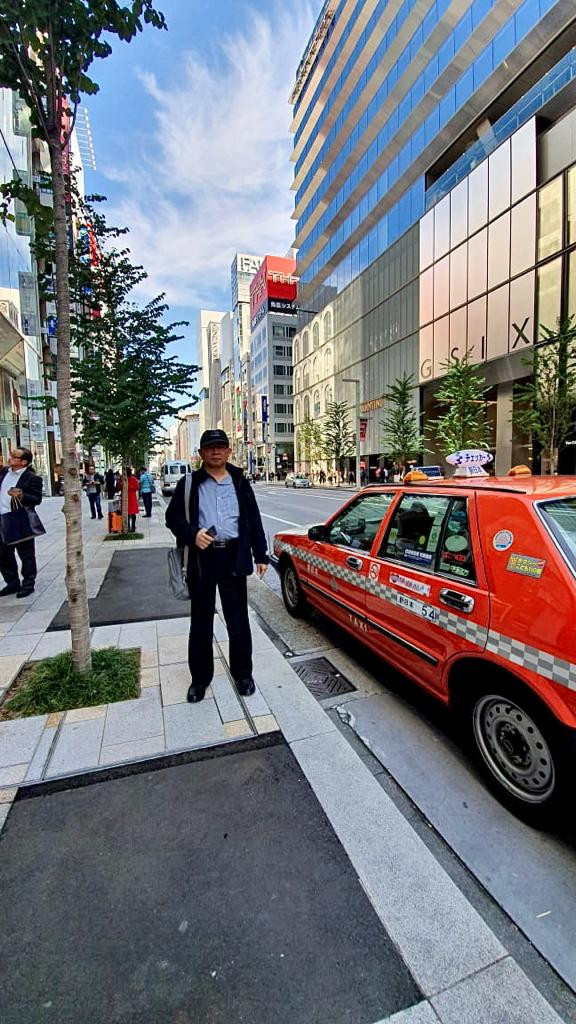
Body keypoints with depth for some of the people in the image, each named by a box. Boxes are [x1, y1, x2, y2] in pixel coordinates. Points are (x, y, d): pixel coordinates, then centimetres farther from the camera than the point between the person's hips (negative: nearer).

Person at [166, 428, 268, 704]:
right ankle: (200, 678, 28)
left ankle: (242, 673, 29)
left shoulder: (239, 482, 7)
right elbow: (173, 517, 3)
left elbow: (253, 520, 8)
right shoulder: (189, 484, 3)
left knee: (238, 620, 10)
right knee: (201, 621, 11)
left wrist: (260, 555, 6)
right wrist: (192, 534, -17)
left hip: (233, 556, 1)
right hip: (202, 557, 0)